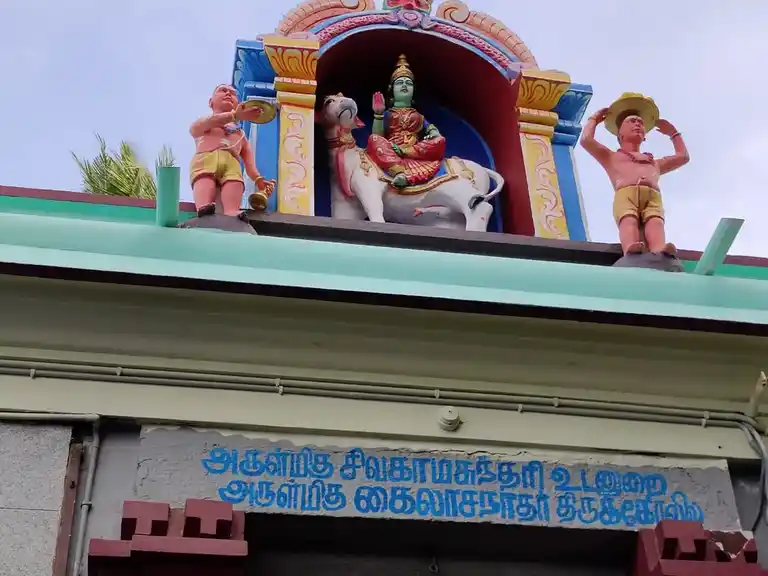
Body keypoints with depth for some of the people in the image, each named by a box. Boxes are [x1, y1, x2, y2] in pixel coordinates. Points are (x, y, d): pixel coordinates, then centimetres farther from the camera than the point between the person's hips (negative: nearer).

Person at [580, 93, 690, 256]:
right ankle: (632, 251, -70)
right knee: (629, 222, -38)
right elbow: (586, 140, 24)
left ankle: (660, 252, -66)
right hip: (625, 195, -2)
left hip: (653, 197, 2)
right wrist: (594, 119, 42)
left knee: (655, 223, -35)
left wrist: (673, 132, 65)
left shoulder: (654, 163, 46)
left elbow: (683, 157, 51)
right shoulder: (612, 157, 37)